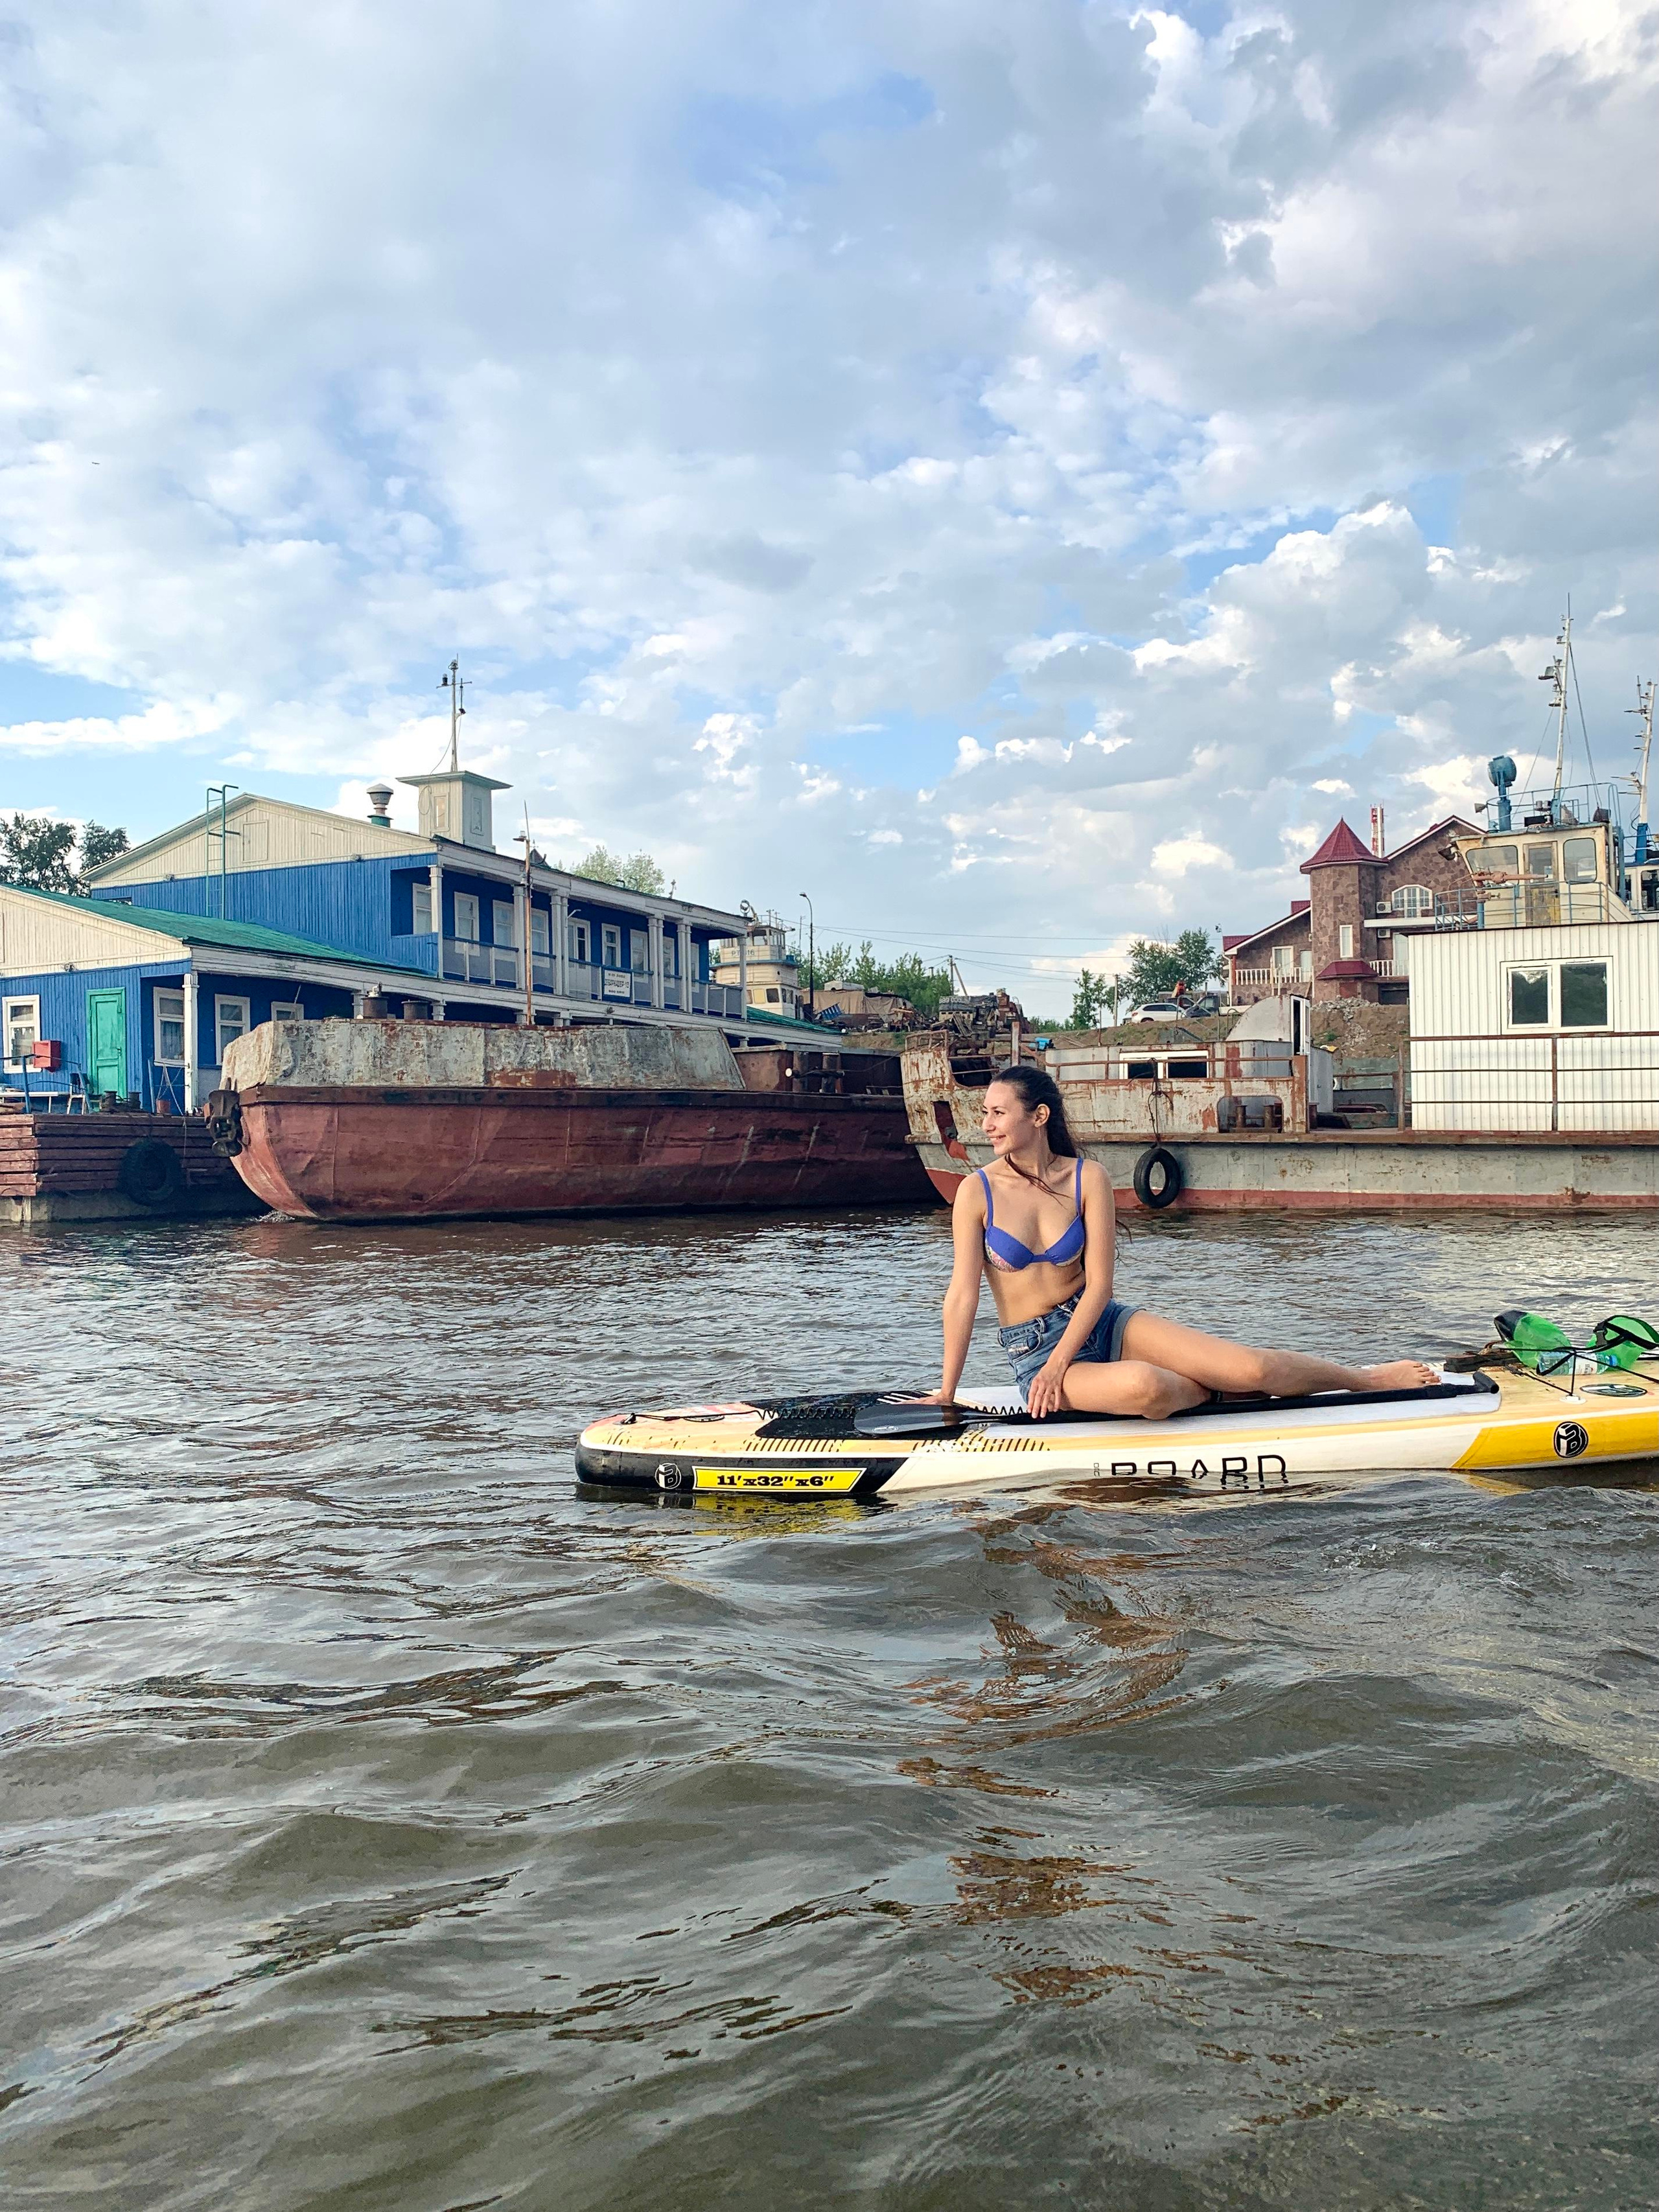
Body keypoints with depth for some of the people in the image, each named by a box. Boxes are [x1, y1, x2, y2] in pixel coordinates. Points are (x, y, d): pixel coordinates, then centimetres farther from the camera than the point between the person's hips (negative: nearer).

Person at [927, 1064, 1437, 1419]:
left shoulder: (1087, 1178, -5)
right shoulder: (978, 1191, -9)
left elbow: (1098, 1285, -8)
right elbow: (963, 1295, -9)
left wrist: (1058, 1364, -18)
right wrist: (947, 1391, -8)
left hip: (1101, 1323, 2)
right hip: (1032, 1352, -2)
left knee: (1251, 1366, -9)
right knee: (1142, 1386, -35)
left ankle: (1370, 1378, 16)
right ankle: (1205, 1392, 0)